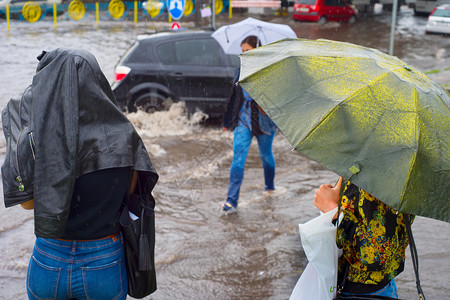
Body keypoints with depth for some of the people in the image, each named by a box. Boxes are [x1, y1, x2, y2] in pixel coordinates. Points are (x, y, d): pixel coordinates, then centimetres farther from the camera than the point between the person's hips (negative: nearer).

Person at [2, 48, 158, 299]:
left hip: (49, 264, 0)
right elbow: (130, 192, 0)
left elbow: (27, 202, -3)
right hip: (105, 266, 0)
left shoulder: (36, 140, -17)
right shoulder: (122, 137, -15)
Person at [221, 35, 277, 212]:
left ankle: (270, 186, 42)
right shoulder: (242, 70, 7)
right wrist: (228, 120, 18)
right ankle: (232, 200, -8)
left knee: (266, 155, 15)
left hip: (264, 120, -3)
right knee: (238, 158, -6)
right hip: (243, 120, 3)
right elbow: (234, 96, 15)